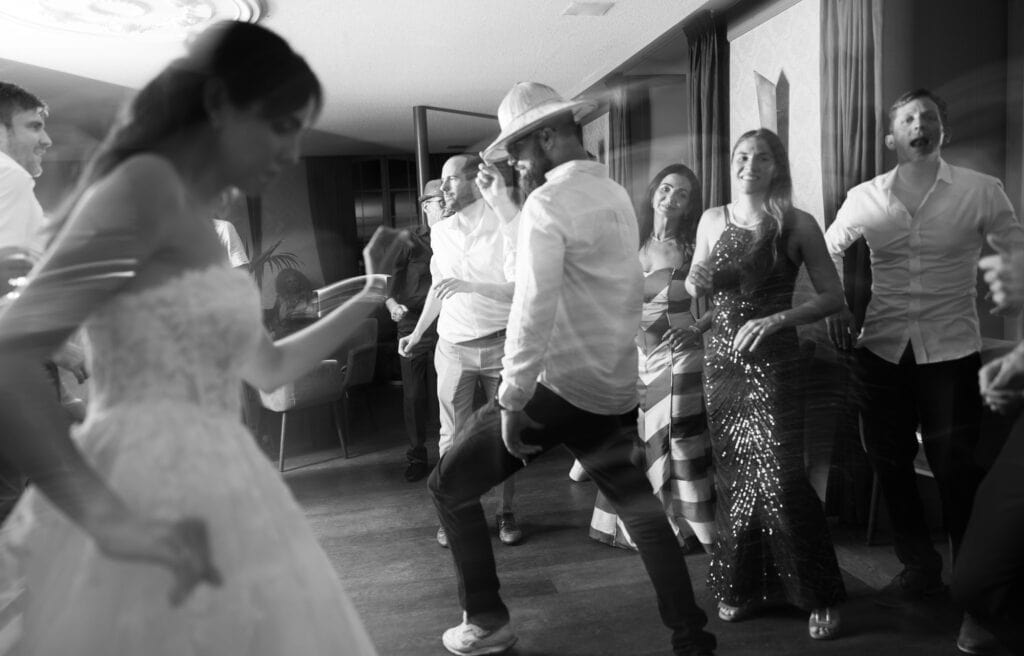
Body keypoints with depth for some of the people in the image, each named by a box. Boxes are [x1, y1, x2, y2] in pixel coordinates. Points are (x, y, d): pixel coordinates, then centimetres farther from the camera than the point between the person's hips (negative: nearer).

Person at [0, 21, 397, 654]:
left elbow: (270, 368, 23)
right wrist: (113, 519, -27)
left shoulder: (195, 224, 16)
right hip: (167, 527, -9)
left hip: (199, 499, 9)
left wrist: (373, 295, 18)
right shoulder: (147, 184, -11)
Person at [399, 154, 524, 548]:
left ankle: (505, 512, 21)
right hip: (453, 347, 3)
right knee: (452, 435, 4)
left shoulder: (504, 224, -9)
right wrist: (417, 333, 20)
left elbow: (519, 289, -18)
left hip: (500, 343, -3)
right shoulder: (439, 233, 7)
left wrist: (469, 285, -29)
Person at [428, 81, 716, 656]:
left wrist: (510, 400, -23)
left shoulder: (548, 201, -15)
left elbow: (533, 307, -25)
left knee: (451, 486, 7)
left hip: (558, 386, -8)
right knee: (639, 504, 21)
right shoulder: (616, 195, 11)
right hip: (615, 387, 8)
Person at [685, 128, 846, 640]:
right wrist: (694, 281, -7)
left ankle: (819, 596, 8)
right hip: (720, 357, 4)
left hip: (771, 358, -3)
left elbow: (832, 296, -3)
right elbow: (696, 288, 17)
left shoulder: (797, 224, -3)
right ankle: (740, 584, 24)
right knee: (732, 473, 9)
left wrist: (774, 320, -16)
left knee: (777, 476, -9)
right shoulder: (712, 220, 7)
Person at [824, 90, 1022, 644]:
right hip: (881, 348, 3)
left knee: (955, 467, -1)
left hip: (951, 349, -2)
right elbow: (829, 251, 15)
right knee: (889, 462, 10)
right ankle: (920, 570, 30)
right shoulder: (864, 198, 3)